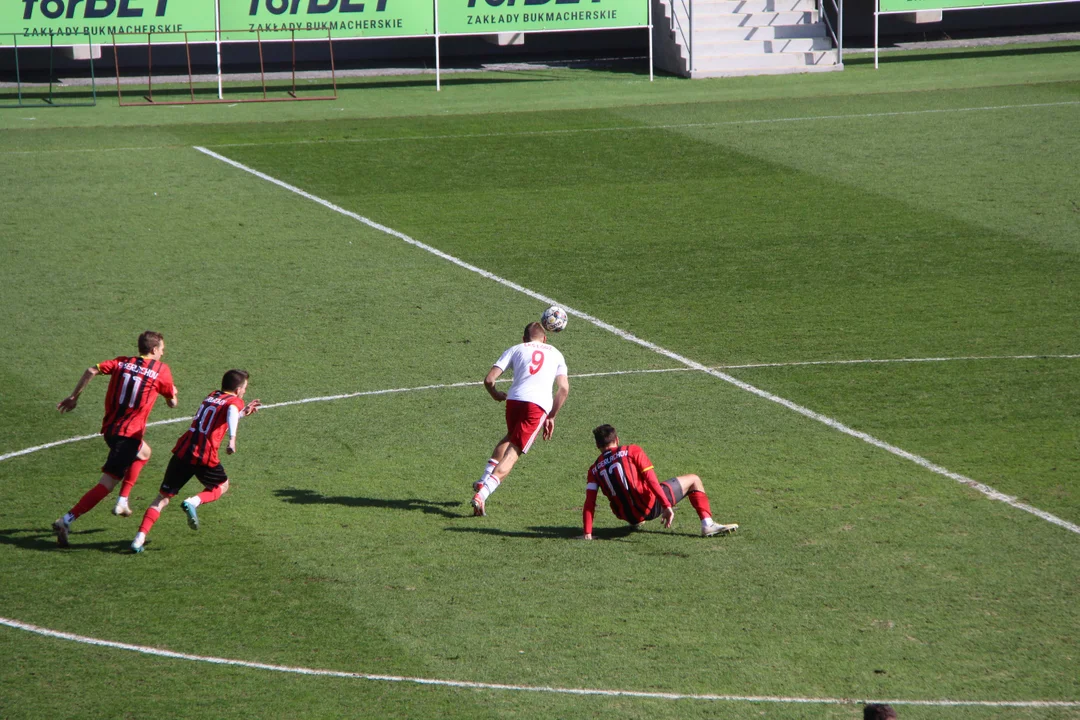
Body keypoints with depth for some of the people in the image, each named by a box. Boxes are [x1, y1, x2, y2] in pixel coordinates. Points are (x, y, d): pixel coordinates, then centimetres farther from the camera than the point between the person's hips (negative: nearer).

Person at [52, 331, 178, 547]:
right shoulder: (161, 370, 0)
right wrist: (172, 392, 33)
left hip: (110, 427, 7)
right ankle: (67, 520, -21)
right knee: (108, 483, -9)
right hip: (129, 433, -7)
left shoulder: (122, 362, 10)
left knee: (143, 453, 34)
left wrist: (73, 397, 3)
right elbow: (172, 403, 10)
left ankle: (122, 501, 24)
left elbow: (92, 371, -3)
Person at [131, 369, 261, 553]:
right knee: (223, 486, 24)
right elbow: (231, 413, -21)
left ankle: (140, 537, -9)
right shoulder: (235, 401, 4)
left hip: (182, 451, 5)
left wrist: (243, 412, 45)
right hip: (204, 457, -5)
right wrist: (232, 439, -35)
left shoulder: (212, 396, 24)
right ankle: (193, 502, -6)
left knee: (163, 497, 8)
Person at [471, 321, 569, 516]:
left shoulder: (516, 349, 18)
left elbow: (489, 379, 9)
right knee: (514, 451, -1)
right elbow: (564, 388, 12)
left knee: (510, 437, 31)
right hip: (540, 405, -1)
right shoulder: (555, 354, 23)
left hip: (515, 399, 1)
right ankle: (482, 493, -16)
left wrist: (496, 395, 30)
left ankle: (484, 481, 18)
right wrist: (551, 417, 18)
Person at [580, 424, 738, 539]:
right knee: (693, 480, 11)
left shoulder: (594, 469, 6)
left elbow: (589, 503, -4)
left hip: (628, 516, 5)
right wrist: (667, 505, -15)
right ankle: (707, 524, 0)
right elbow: (651, 479, -12)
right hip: (650, 506, -5)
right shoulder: (632, 451, -1)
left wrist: (587, 533, -5)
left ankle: (638, 522, 34)